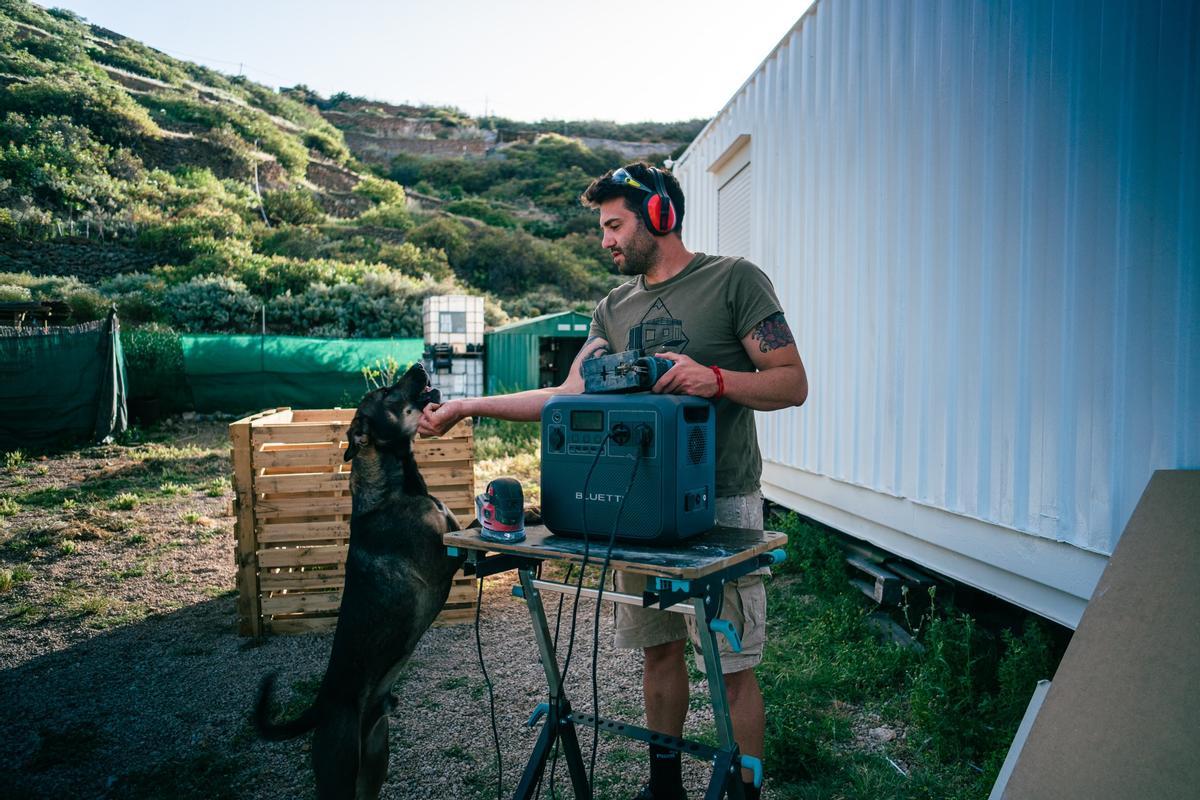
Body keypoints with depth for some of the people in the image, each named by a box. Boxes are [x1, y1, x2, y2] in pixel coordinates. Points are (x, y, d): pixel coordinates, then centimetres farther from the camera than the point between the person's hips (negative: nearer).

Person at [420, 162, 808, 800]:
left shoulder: (734, 279, -4)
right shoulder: (615, 307, 13)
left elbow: (793, 383, -8)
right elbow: (569, 396, 9)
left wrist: (717, 379, -26)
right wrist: (468, 406, 4)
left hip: (720, 506, -5)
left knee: (732, 664, 1)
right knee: (658, 647, 15)